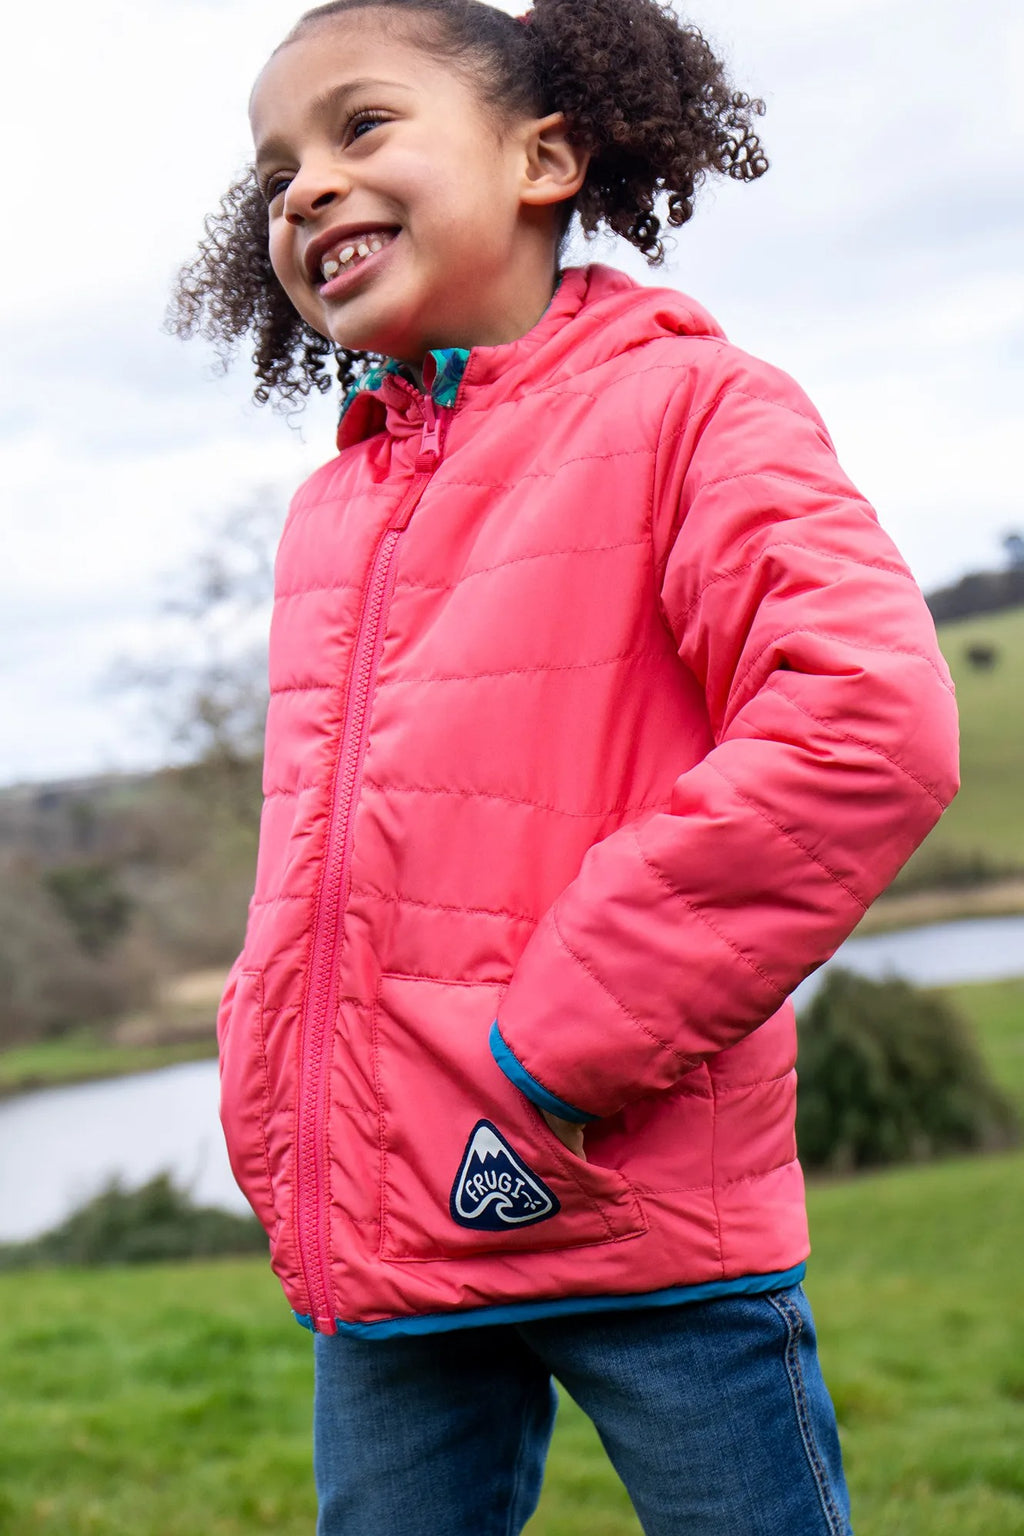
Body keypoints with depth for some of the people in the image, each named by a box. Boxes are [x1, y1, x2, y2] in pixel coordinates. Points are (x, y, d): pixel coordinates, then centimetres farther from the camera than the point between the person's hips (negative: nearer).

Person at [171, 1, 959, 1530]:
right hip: (372, 1244, 6)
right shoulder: (331, 509, 13)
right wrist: (275, 1127, 8)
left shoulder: (685, 404, -6)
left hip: (640, 1227, -5)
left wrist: (561, 1057, -19)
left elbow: (872, 726, -21)